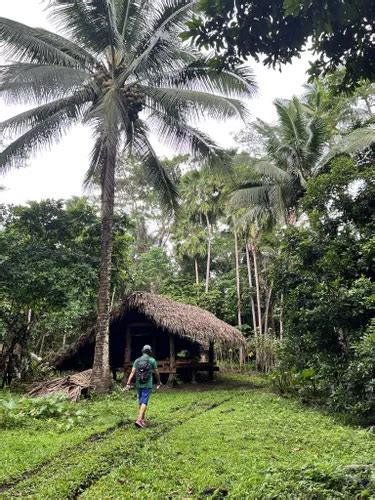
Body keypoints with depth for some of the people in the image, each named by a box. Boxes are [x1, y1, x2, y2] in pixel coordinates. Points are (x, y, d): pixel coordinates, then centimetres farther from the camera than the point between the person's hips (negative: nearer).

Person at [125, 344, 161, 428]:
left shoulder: (137, 360, 5)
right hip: (147, 385, -4)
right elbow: (156, 373, 4)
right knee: (144, 402, -8)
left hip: (138, 385, 4)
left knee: (141, 402, 17)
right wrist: (158, 382, 19)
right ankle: (139, 419, -21)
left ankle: (142, 419, 27)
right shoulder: (152, 360, -3)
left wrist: (128, 384, -7)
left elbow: (132, 372, -3)